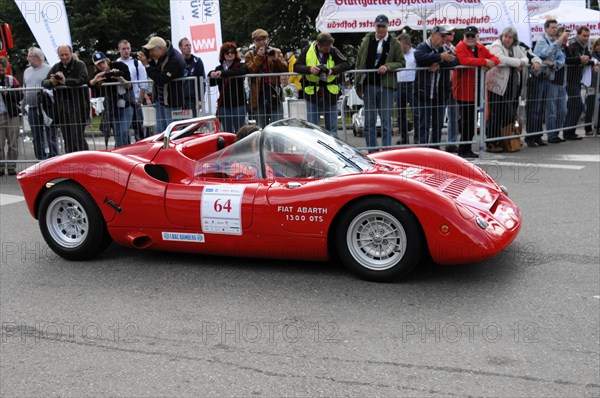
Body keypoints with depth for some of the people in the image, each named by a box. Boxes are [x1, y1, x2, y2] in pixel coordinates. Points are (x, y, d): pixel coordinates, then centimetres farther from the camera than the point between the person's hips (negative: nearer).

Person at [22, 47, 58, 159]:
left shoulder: (49, 69, -3)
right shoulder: (27, 71, 18)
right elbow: (24, 89, 23)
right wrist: (24, 105, 17)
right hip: (32, 109, 6)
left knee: (51, 136, -4)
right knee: (37, 137, 9)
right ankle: (41, 160, 16)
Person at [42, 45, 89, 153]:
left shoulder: (80, 65, 0)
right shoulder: (56, 67, 16)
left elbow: (83, 80, -19)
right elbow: (44, 82, 10)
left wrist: (65, 81, -28)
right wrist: (52, 81, -13)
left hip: (77, 105, -6)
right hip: (62, 106, 6)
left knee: (77, 137, -13)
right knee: (67, 139, 8)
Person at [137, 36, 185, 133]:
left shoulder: (175, 60, -24)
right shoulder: (163, 56, 5)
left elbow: (160, 79, -26)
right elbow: (156, 70, 13)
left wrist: (146, 64, -21)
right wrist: (150, 61, -5)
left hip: (172, 102, -9)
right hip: (160, 99, 9)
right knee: (160, 130, 13)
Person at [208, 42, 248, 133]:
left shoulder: (240, 65, 2)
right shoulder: (219, 68, 14)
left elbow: (241, 71, -22)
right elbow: (211, 83, 6)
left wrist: (222, 73, -30)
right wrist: (212, 74, -16)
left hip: (238, 104, -3)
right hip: (224, 105, 4)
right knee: (227, 132, 6)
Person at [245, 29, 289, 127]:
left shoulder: (276, 52, 10)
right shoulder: (250, 55, 9)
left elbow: (285, 69, -1)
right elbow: (250, 70, -8)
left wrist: (276, 59, -16)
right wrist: (258, 57, -14)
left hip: (274, 93, 0)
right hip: (258, 96, 1)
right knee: (262, 128, 6)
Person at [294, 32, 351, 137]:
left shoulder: (333, 51, -4)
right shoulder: (307, 51, -4)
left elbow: (346, 64, -7)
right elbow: (296, 67, -3)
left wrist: (333, 70, -23)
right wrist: (309, 69, -21)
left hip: (330, 94, 1)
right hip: (312, 94, 0)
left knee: (332, 128, 9)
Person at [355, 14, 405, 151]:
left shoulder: (395, 44, 4)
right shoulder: (367, 41, 9)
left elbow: (401, 63, 3)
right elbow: (359, 62, 10)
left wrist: (387, 66, -15)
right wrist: (358, 82, 3)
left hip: (387, 85, -2)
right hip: (369, 85, 2)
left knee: (386, 121, 0)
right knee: (369, 121, 5)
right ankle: (372, 151, 13)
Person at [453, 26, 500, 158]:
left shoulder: (481, 48, 14)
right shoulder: (460, 47, -8)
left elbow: (494, 58, 14)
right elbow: (464, 60, -26)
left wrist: (492, 61, -12)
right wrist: (484, 62, -24)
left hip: (476, 91, 8)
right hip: (464, 91, -8)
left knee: (471, 121, 13)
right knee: (467, 120, -6)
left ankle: (466, 149, 22)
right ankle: (464, 150, 3)